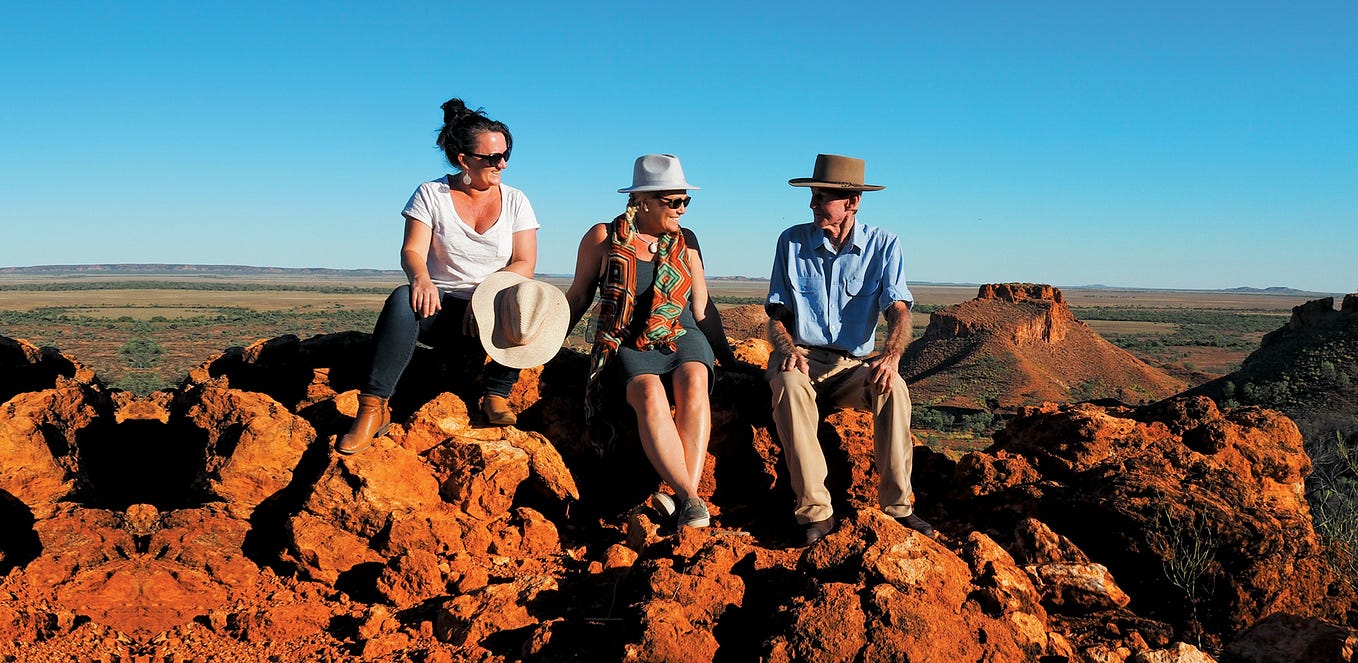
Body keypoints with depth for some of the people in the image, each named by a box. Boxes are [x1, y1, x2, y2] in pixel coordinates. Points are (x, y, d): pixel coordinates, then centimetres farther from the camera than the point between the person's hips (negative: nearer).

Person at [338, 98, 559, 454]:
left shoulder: (515, 201, 7)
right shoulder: (431, 194, 3)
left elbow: (524, 264, -1)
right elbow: (412, 250, -7)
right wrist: (422, 278, -32)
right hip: (442, 307, -1)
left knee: (529, 304, -31)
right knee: (403, 299, -34)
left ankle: (496, 395, -15)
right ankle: (373, 408, -33)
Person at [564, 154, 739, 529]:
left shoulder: (684, 243, 11)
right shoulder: (604, 238, 2)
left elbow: (702, 308, 15)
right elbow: (579, 297, 11)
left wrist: (728, 358, 12)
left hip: (681, 336, 2)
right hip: (627, 346, -2)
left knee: (693, 382, -34)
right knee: (650, 393, -36)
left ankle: (686, 499, -44)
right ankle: (689, 498, -43)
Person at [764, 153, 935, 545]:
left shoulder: (883, 245, 1)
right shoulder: (792, 242, 3)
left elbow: (898, 311, -11)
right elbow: (777, 316, 3)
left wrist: (891, 355, -33)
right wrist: (788, 349, -20)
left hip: (852, 365, 0)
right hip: (801, 357, 0)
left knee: (893, 386, -32)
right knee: (789, 384, -36)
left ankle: (897, 505, -24)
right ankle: (815, 512, -35)